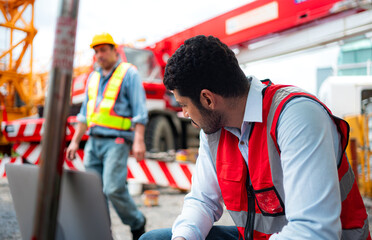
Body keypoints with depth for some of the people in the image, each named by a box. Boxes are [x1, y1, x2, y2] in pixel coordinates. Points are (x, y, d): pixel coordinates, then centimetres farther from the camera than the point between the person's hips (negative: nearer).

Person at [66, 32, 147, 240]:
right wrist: (75, 141, 17)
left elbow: (140, 110, -9)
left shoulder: (129, 73, -1)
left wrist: (139, 141, -18)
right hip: (94, 141, 7)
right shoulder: (94, 77, 18)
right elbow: (85, 113, 22)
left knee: (113, 189, -15)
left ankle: (137, 223, 9)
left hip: (117, 141, -7)